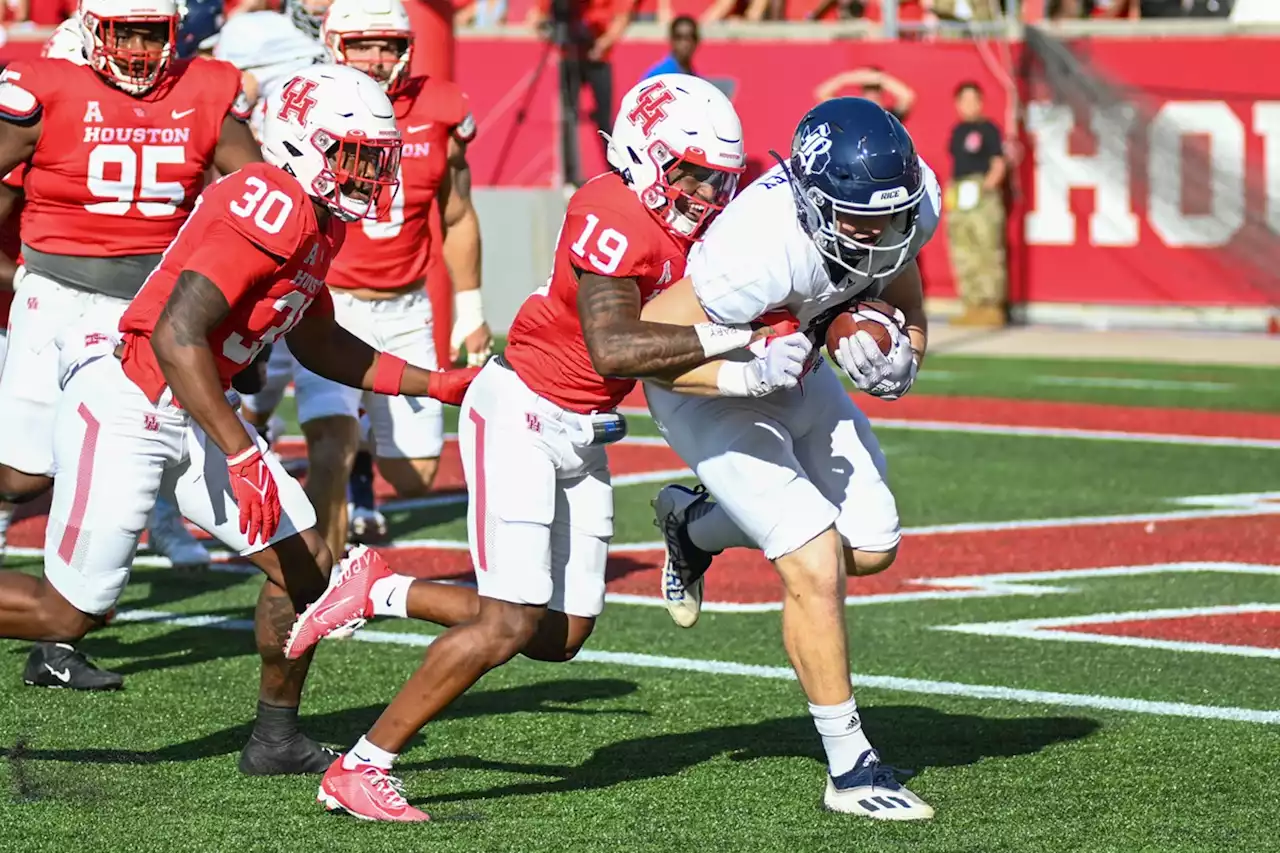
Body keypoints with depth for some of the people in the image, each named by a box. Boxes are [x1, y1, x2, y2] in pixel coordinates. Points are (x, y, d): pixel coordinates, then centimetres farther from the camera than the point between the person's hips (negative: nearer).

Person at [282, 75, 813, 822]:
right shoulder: (614, 219, -22)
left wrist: (753, 377, -12)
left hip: (581, 436, 9)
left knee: (560, 636, 8)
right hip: (522, 414, -9)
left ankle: (381, 591, 22)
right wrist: (725, 334, -29)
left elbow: (666, 359, 4)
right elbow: (613, 348, -31)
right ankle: (360, 771, -1)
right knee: (510, 624, -11)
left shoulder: (696, 228, 5)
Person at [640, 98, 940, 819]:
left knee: (872, 548, 10)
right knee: (815, 564, -15)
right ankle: (852, 770, -2)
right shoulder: (765, 247, -41)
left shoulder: (912, 200, -20)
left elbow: (901, 293, 3)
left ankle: (694, 523, 33)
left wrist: (899, 358, -16)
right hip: (706, 381, -7)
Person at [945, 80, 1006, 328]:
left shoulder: (988, 129, -2)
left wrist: (989, 183, -20)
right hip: (958, 197, 7)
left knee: (988, 250, -10)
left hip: (983, 196, -7)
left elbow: (998, 163, -5)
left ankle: (991, 306, -11)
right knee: (962, 255, 7)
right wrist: (949, 193, 16)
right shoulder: (957, 131, 17)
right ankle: (971, 306, 12)